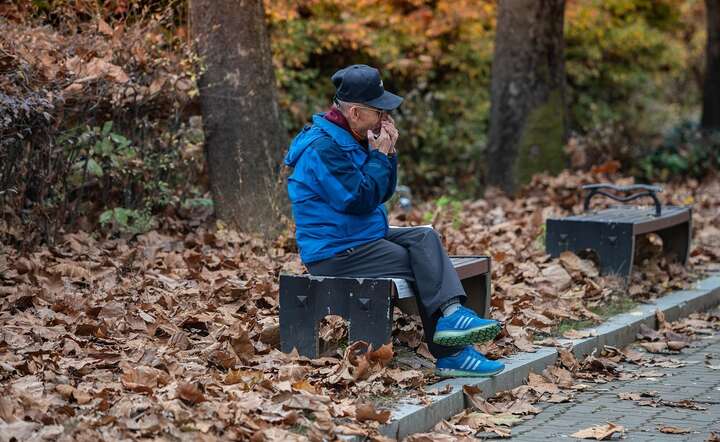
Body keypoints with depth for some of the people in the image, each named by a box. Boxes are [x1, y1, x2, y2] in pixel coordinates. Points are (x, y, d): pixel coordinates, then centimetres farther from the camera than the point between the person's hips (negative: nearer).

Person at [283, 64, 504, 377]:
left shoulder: (351, 139, 13)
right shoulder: (324, 147, -20)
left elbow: (381, 194, 15)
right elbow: (360, 199, -23)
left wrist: (388, 154, 0)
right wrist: (379, 156, -13)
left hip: (364, 237, 10)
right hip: (336, 254, -10)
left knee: (425, 238, -7)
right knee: (424, 267, -12)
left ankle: (450, 313, -23)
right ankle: (451, 355, -11)